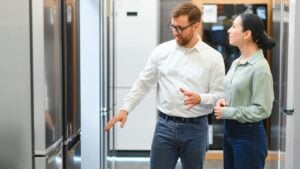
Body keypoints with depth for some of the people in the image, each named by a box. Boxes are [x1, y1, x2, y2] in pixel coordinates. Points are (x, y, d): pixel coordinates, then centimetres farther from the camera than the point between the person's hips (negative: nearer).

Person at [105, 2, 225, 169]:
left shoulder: (213, 57, -4)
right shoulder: (162, 51, 2)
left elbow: (219, 96, -4)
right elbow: (143, 83, 6)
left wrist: (199, 98, -24)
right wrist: (125, 109, -4)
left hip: (196, 128, -1)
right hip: (165, 125, 1)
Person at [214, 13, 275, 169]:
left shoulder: (260, 67, -18)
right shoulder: (236, 63, 6)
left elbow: (262, 110, -20)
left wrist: (227, 112, -17)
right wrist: (222, 101, -3)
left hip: (249, 135, -8)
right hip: (229, 130, 8)